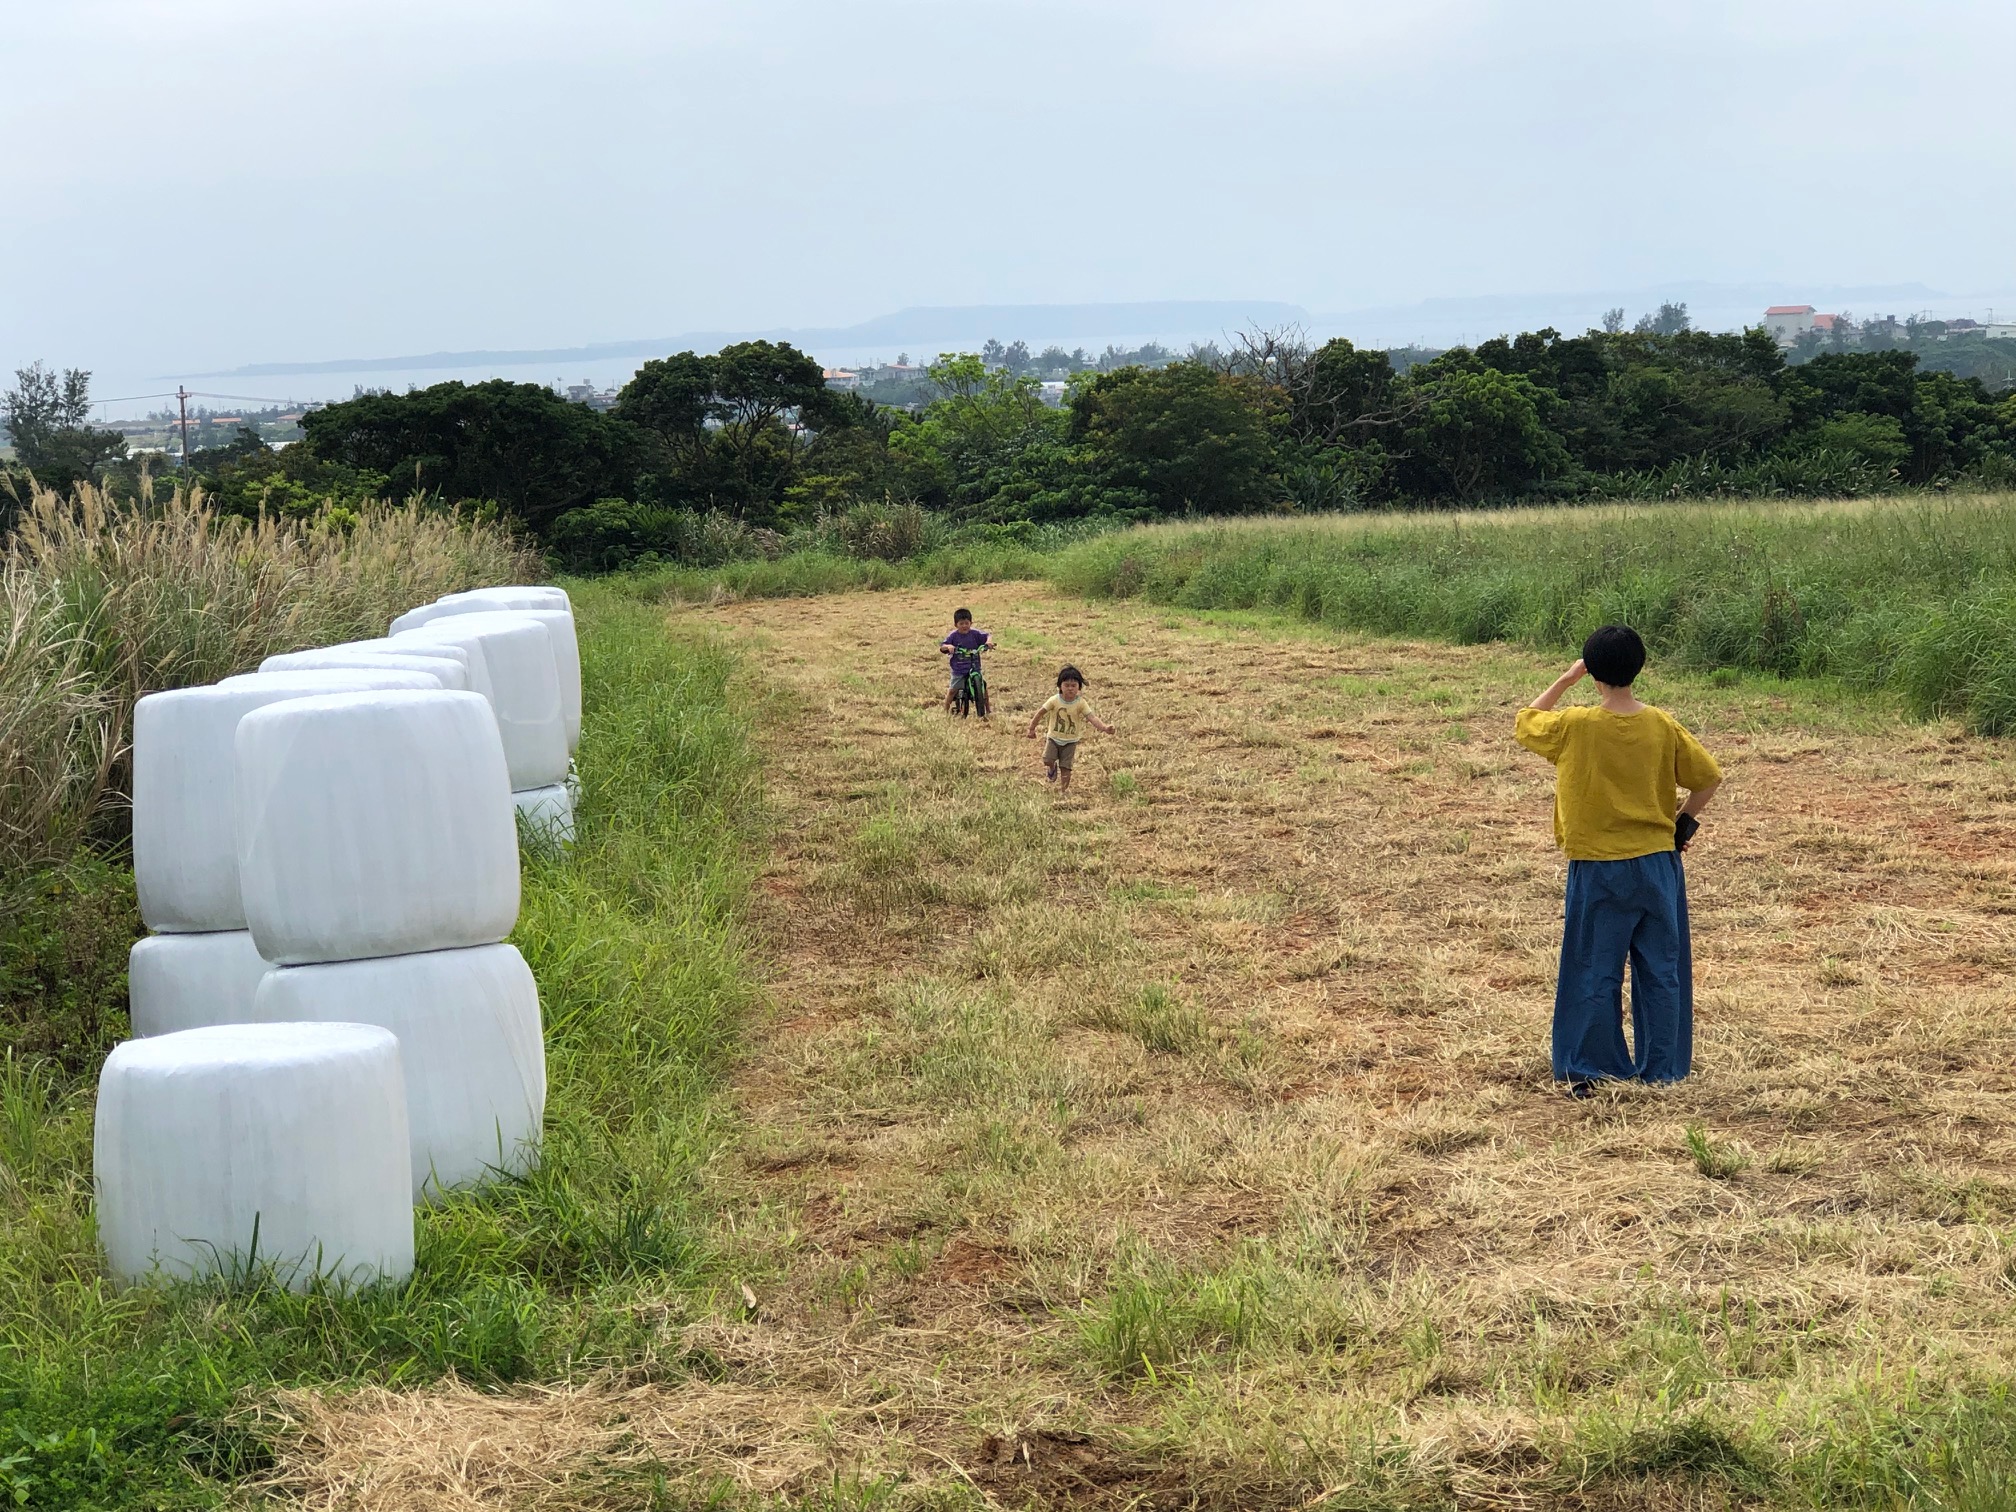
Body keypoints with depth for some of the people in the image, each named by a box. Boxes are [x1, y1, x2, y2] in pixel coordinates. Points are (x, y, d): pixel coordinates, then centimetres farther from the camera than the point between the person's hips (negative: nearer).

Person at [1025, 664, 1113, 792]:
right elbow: (1040, 713, -5)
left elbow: (1092, 717, -26)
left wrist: (1104, 727, -43)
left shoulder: (1080, 703, -18)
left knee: (1066, 766, 1)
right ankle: (1052, 769, 25)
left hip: (1070, 741, -1)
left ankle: (1064, 788, 19)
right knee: (1047, 760, -11)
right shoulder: (1054, 700, -16)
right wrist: (1032, 729, -1)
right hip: (1054, 737, 1)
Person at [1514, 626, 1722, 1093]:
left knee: (1595, 975, 6)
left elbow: (1526, 721, 6)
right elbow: (1709, 778, 0)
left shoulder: (1575, 726, -13)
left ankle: (1590, 1070, 7)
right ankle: (1662, 1069, 14)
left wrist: (1566, 678, 8)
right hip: (1657, 862, 2)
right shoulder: (1662, 726, -5)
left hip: (1597, 869, -2)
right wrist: (1683, 821, 13)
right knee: (1661, 972, 10)